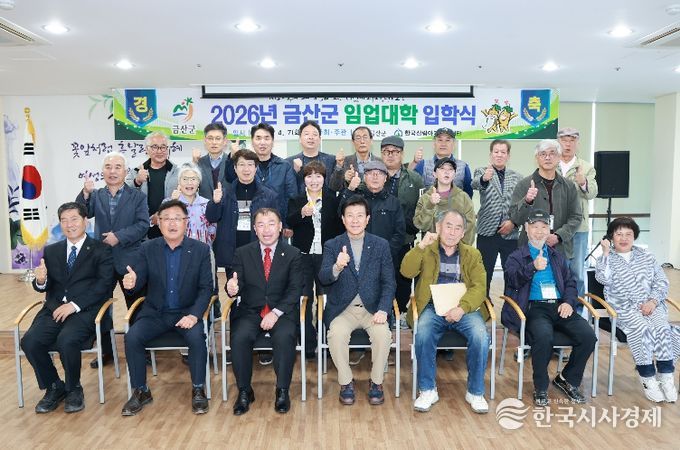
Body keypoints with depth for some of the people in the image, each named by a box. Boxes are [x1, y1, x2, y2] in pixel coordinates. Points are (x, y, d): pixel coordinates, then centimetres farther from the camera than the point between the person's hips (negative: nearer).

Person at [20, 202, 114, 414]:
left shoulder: (100, 250, 5)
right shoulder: (51, 251, 19)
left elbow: (103, 284, -7)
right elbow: (44, 287, 15)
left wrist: (74, 305, -17)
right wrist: (40, 280, -10)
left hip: (85, 310, -4)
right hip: (54, 309, 5)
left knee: (66, 340, -31)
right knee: (29, 341, -22)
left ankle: (74, 389, -3)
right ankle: (54, 387, 4)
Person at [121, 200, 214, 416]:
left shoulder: (201, 249, -4)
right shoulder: (148, 248, 1)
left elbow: (206, 287, -6)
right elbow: (139, 280, -2)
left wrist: (194, 315, -21)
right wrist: (131, 282, -28)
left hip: (187, 312, -2)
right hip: (155, 312, 2)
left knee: (197, 337, -30)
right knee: (131, 337, -22)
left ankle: (198, 390, -8)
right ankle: (140, 391, -1)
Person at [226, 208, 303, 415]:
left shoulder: (292, 254, 4)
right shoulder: (242, 253, 8)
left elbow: (294, 290, -3)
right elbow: (238, 286, 2)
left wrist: (275, 313, -16)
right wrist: (232, 289, -24)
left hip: (282, 311, -1)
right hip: (249, 311, 1)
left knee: (285, 337, -30)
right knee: (239, 338, -27)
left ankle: (282, 391, -11)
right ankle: (244, 391, -7)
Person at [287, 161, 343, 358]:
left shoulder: (332, 199, 6)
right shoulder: (296, 199, 6)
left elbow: (340, 226, 3)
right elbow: (289, 222, -11)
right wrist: (302, 213, -30)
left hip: (327, 255, 0)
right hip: (303, 255, 0)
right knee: (304, 300, 3)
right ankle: (308, 344, 13)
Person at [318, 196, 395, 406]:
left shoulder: (381, 245, 5)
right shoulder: (332, 246, 3)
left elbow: (389, 282, 3)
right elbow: (323, 278, -12)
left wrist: (383, 310, -14)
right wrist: (337, 268, -35)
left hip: (372, 308, 1)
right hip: (342, 309, 0)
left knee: (383, 333, -27)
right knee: (336, 333, -29)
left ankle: (376, 382, -2)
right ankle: (346, 382, -5)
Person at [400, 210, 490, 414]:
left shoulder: (472, 254, 14)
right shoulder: (427, 251, 13)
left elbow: (479, 287, 2)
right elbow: (407, 272, -3)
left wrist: (462, 308, -16)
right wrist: (421, 246, -15)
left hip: (464, 308, 1)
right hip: (433, 307, -1)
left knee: (480, 336, -28)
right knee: (423, 334, -31)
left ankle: (475, 392, -5)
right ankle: (428, 390, -11)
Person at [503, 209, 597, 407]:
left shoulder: (558, 257, 25)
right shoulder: (516, 256, 10)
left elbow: (570, 282, 20)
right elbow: (513, 280, -9)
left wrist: (569, 302, -2)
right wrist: (533, 268, -29)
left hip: (559, 306, 5)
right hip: (534, 307, -5)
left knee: (588, 335, -20)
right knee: (544, 335, -35)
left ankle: (567, 379, 6)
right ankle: (541, 388, -12)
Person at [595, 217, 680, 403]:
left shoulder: (647, 257, 16)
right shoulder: (606, 259, 7)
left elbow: (661, 282, 10)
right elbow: (603, 278, -13)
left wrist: (653, 301, -7)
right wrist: (606, 252, -12)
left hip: (651, 305, 3)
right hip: (624, 308, -3)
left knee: (662, 327, -27)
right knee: (641, 329, -31)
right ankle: (648, 378, -20)